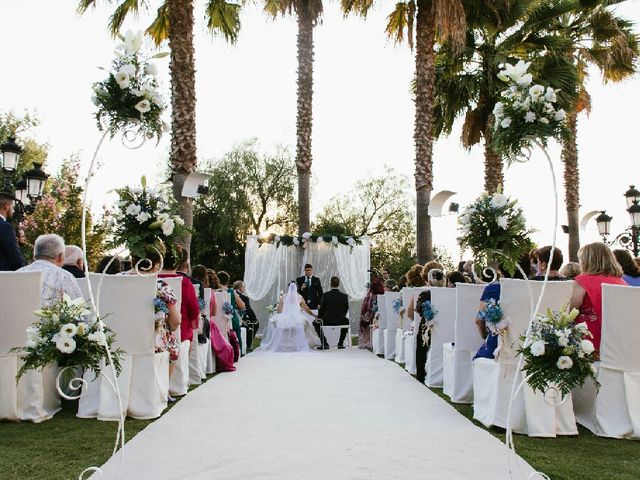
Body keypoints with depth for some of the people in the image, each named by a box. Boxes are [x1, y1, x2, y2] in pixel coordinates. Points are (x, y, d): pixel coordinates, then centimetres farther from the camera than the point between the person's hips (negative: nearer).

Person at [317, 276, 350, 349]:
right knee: (347, 321, 36)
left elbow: (321, 309, -2)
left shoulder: (325, 295, -9)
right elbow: (346, 310, 8)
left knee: (316, 323, 26)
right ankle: (340, 343, 30)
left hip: (327, 321, -2)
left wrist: (318, 317, 17)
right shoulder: (345, 296, -3)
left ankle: (324, 344, 19)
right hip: (340, 321, 2)